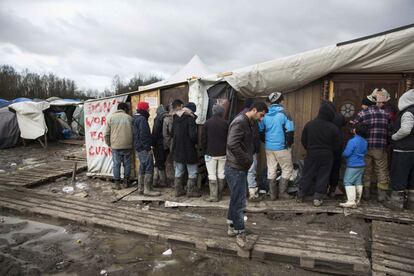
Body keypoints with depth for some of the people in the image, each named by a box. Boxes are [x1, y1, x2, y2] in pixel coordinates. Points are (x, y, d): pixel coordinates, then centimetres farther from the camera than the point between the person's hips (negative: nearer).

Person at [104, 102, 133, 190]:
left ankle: (116, 183, 8)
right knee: (127, 164, 9)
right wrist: (132, 143, 16)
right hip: (127, 146, 0)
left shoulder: (111, 117, 4)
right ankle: (125, 182, 15)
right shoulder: (129, 118, 3)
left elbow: (106, 134, 4)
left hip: (115, 146, 0)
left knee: (116, 164, 5)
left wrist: (109, 144, 16)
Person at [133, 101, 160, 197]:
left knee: (142, 168, 16)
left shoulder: (135, 118, 16)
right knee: (149, 168, -6)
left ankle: (140, 188, 22)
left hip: (138, 148, 10)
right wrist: (148, 148, -19)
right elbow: (144, 135, -22)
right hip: (144, 148, -10)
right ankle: (147, 189, -5)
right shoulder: (142, 119, -16)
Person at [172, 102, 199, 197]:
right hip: (189, 150, -6)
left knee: (178, 172, 16)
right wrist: (196, 142, -3)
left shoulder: (176, 118, 5)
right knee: (192, 172, 7)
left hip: (177, 149, 7)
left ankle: (178, 190, 24)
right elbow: (193, 136, -22)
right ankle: (191, 191, 13)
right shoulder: (190, 119, -16)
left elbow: (172, 133, 12)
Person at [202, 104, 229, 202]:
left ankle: (213, 195, 1)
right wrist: (227, 150, 12)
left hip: (210, 153, -1)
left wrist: (205, 151, 10)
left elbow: (203, 139, 0)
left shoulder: (207, 123, -3)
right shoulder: (226, 123, -3)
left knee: (212, 175, 2)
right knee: (221, 174, 12)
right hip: (223, 153, 2)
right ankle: (219, 194, 19)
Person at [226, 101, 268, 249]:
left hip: (240, 168, 10)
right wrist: (247, 160, -20)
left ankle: (232, 227, 32)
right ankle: (240, 233, 11)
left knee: (236, 199, 19)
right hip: (235, 168, -10)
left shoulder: (249, 123, 12)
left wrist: (248, 158, 6)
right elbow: (232, 144, -30)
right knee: (239, 202, -2)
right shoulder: (240, 122, -19)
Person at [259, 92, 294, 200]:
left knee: (271, 170, 11)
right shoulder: (284, 114, -11)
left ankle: (273, 194, 18)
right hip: (281, 147, -5)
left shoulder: (266, 115, 3)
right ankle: (282, 192, 11)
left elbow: (260, 130, 10)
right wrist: (289, 144, 0)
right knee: (287, 169, 10)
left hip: (269, 147, 5)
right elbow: (289, 131, -15)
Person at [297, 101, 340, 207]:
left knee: (307, 174, 11)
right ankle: (318, 198, 9)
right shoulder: (333, 128, -12)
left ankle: (300, 195, 19)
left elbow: (303, 140, 2)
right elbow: (336, 146, -4)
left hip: (311, 154, 2)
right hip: (326, 156, -2)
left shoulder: (309, 124, -7)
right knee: (323, 176, 8)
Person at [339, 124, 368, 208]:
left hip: (352, 166, -8)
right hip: (361, 165, 8)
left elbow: (346, 153, -20)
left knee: (348, 182, -5)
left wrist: (343, 154, 2)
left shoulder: (352, 141, -20)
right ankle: (357, 201, 22)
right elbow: (365, 152, 16)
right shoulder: (365, 142, 6)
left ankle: (351, 201, -10)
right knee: (358, 182, 14)